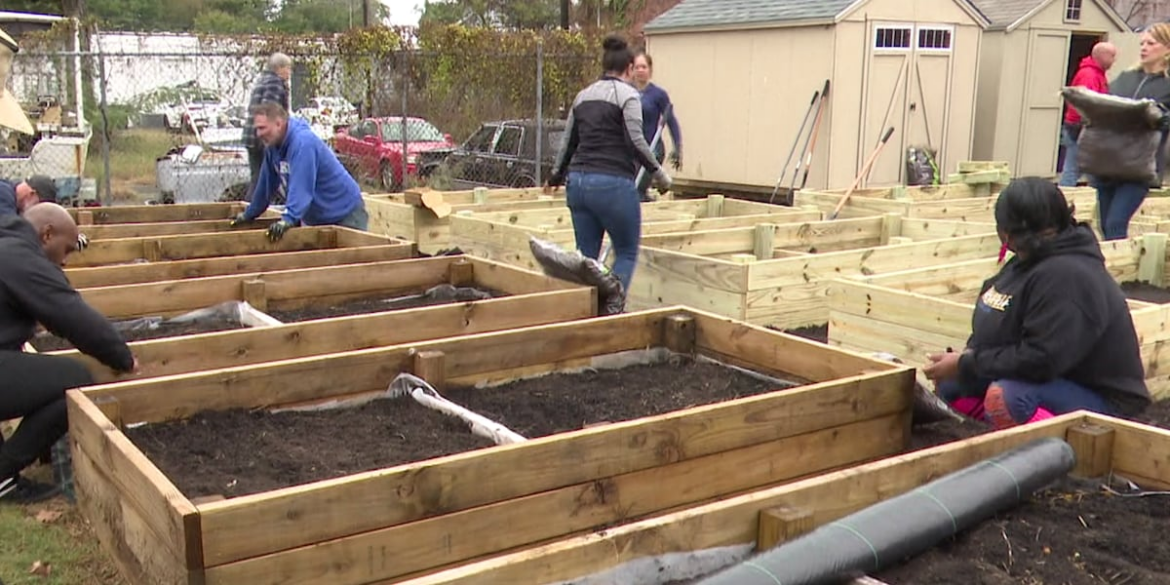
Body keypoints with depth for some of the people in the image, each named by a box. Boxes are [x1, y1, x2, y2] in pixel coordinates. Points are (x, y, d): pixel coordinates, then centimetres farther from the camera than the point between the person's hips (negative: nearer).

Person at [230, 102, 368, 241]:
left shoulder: (303, 142, -25)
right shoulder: (272, 146, 2)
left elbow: (301, 187, -35)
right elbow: (266, 184, 13)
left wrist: (288, 219, -43)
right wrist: (249, 214, 18)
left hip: (345, 214, -9)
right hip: (316, 218, 9)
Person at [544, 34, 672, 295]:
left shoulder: (583, 95, 16)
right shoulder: (627, 94, -3)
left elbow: (568, 142, 21)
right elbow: (636, 141, -14)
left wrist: (556, 177, 35)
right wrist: (659, 173, -2)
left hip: (578, 182, 6)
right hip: (613, 183, -6)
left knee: (586, 256, 12)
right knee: (627, 253, 8)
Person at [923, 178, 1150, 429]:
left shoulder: (1065, 276, -27)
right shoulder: (1033, 261, 3)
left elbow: (1039, 360, -31)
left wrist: (965, 364, -22)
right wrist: (965, 359, -8)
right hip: (1057, 381, 10)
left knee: (1004, 397, -34)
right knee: (951, 385, 7)